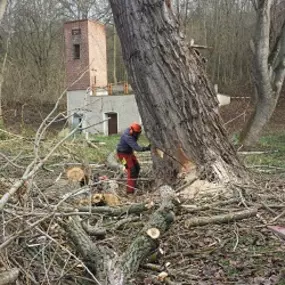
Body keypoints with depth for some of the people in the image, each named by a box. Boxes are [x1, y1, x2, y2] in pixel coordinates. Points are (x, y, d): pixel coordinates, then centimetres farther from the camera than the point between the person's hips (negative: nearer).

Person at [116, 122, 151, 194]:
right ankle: (130, 190, -13)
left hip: (129, 152, 9)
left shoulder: (130, 130, -8)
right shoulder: (128, 137, -34)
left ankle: (133, 184, 25)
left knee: (137, 168, 11)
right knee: (132, 170, -15)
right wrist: (147, 148, -49)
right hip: (123, 154, -9)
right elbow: (136, 147, -41)